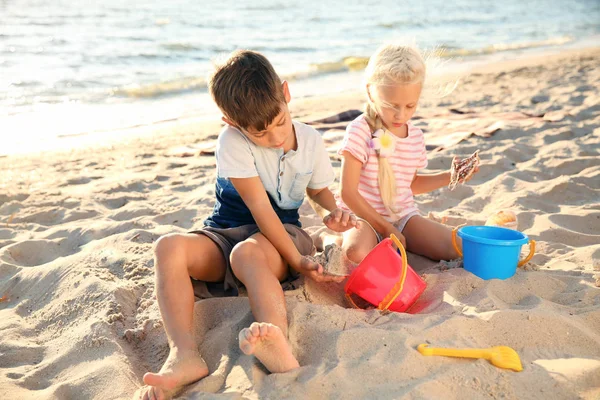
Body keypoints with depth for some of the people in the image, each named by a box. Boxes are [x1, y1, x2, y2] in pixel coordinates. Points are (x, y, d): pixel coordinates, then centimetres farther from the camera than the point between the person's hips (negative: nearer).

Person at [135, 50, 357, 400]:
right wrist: (298, 261, -22)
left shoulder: (311, 142, -3)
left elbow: (319, 189, 17)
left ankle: (280, 351, -65)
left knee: (247, 253, -39)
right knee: (169, 247, -31)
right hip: (227, 233, 1)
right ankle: (185, 355, -46)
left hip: (284, 233, 0)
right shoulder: (232, 142, -15)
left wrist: (334, 211, -7)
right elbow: (260, 207, -19)